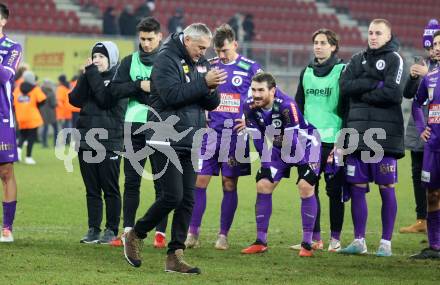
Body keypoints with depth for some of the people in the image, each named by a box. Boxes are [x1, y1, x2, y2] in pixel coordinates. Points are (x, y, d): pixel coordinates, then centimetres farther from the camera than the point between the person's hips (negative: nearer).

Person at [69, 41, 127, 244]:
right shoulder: (90, 76, 14)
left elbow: (106, 99, -18)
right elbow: (75, 100, 2)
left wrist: (93, 75, -12)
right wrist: (86, 75, -5)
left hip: (109, 142, -6)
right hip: (86, 141, 6)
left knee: (110, 189, -1)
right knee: (91, 189, 7)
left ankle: (111, 230, 4)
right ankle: (93, 229, 10)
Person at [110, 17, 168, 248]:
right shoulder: (130, 61, 11)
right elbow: (115, 89, 1)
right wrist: (140, 85, -11)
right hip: (135, 125, 2)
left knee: (162, 182, 0)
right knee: (131, 181, 4)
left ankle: (160, 233, 4)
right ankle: (128, 230, 8)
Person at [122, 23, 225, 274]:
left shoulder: (201, 63, 13)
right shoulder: (167, 59, -9)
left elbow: (212, 104, 12)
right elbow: (171, 95, -22)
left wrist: (211, 89, -10)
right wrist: (203, 83, -21)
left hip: (191, 142, 7)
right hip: (167, 140, -7)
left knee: (187, 200, 3)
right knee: (173, 196, -11)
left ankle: (175, 256, 8)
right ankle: (135, 236, 9)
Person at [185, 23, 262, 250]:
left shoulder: (250, 68, 1)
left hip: (235, 135, -2)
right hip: (211, 132, 2)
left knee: (230, 185, 2)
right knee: (199, 181, -3)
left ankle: (223, 235, 10)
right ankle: (192, 233, 3)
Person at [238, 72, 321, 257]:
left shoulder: (286, 105, -35)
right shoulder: (250, 107, -16)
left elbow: (292, 139, -30)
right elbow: (257, 137, -5)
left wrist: (288, 157, -17)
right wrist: (266, 158, -3)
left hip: (305, 143, -6)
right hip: (279, 147, 6)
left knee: (306, 187, -19)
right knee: (263, 185, -3)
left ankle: (307, 243, -12)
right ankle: (261, 242, 5)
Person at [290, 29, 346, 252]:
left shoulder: (342, 71, -2)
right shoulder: (307, 72, 14)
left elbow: (347, 108, -5)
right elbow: (298, 106, 19)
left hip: (333, 141, -5)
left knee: (334, 190, 0)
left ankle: (335, 238, 7)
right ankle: (314, 238, 10)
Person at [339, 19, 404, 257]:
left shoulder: (394, 59, 1)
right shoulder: (357, 60, 17)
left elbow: (393, 94, -13)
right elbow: (345, 87, 0)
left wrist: (362, 93, -3)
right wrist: (376, 84, -9)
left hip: (384, 135, -5)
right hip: (358, 132, 5)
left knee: (387, 189, -2)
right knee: (357, 188, 5)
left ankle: (386, 243, 4)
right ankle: (359, 241, 13)